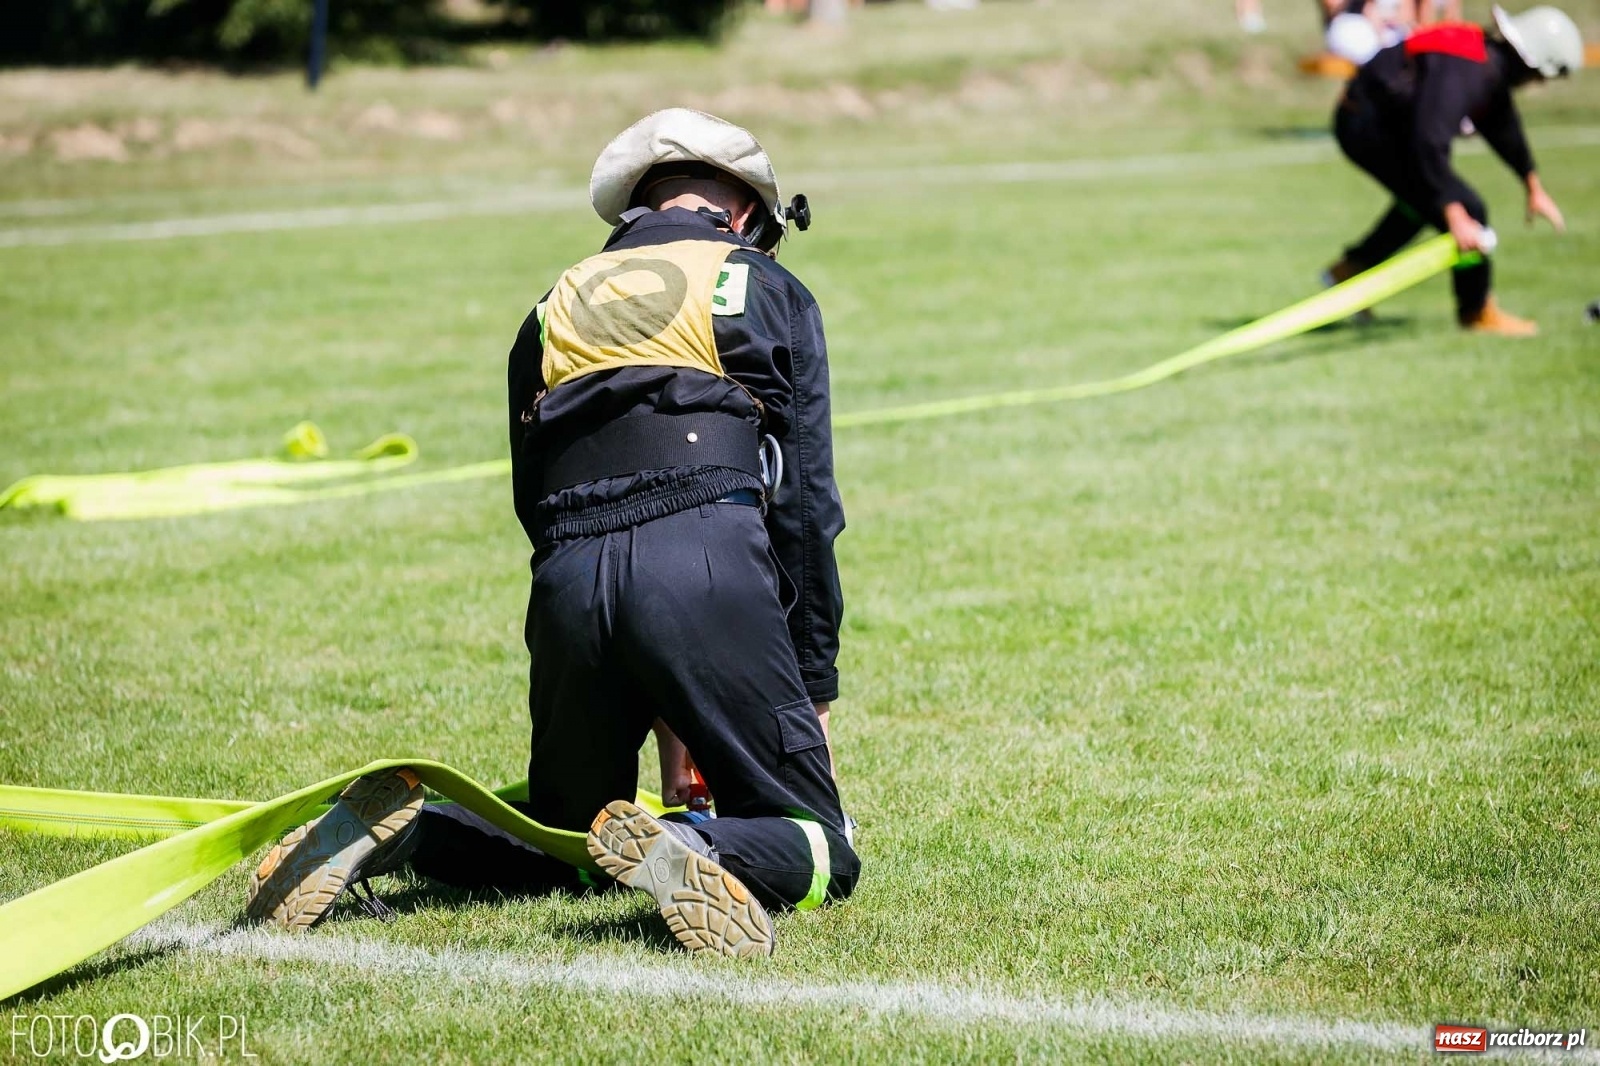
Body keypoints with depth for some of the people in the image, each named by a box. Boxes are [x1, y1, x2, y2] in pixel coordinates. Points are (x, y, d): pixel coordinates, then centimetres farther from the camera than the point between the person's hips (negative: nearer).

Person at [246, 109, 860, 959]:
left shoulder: (556, 308, 29)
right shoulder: (770, 292, 19)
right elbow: (805, 505, 10)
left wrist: (665, 725, 27)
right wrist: (812, 693, 15)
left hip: (567, 587, 4)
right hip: (708, 559, -4)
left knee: (565, 837, 23)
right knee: (818, 853, 1)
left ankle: (399, 829, -4)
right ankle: (690, 855, -32)